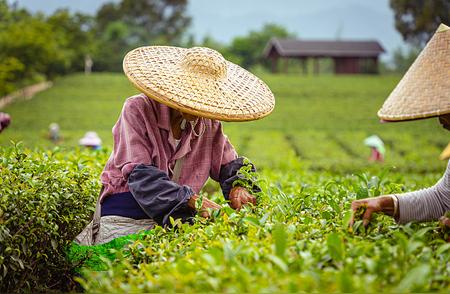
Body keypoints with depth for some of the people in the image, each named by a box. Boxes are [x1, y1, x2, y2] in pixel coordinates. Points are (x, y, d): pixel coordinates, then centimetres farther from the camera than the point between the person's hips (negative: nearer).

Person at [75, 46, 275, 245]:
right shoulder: (138, 109, -8)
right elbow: (140, 175, -19)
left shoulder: (209, 122, 7)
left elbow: (229, 166, 17)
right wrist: (194, 200, -31)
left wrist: (238, 187, -10)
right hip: (125, 218, -5)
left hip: (178, 217, 6)